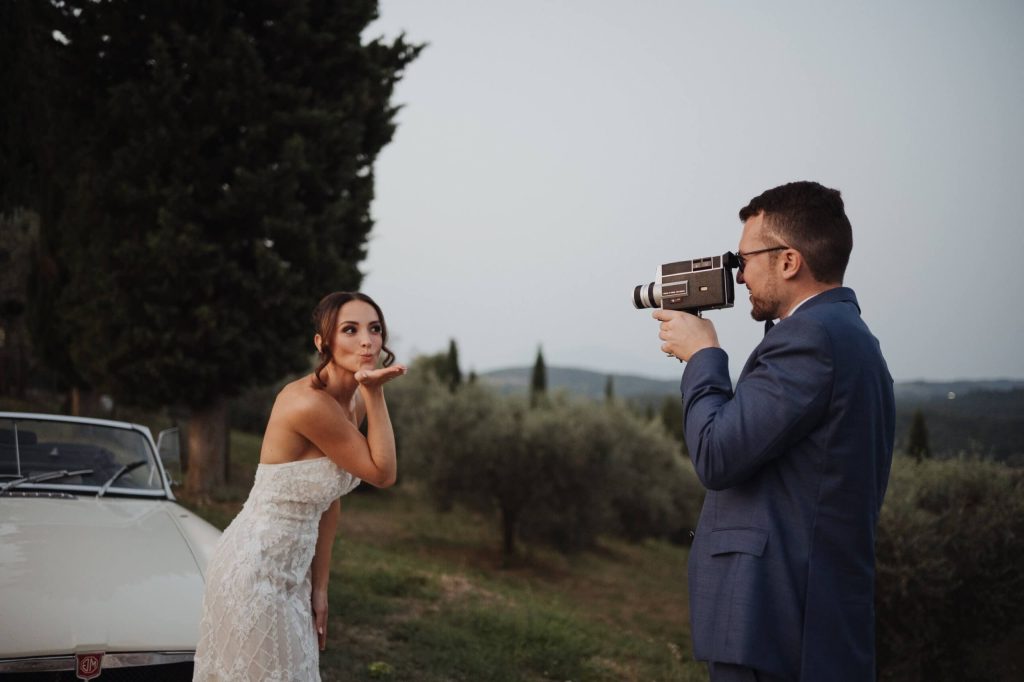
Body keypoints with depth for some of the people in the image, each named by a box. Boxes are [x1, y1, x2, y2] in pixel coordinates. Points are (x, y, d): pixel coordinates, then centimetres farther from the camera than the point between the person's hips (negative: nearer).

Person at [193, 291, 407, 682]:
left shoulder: (354, 401, 2)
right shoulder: (309, 403, -26)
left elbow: (328, 499, 6)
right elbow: (383, 473, -17)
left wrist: (319, 585, 7)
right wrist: (375, 394, -20)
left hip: (292, 568, 9)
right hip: (256, 568, -9)